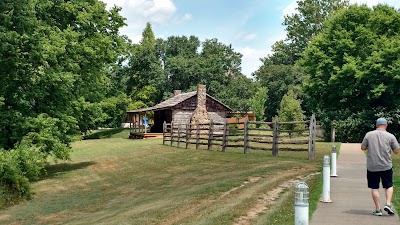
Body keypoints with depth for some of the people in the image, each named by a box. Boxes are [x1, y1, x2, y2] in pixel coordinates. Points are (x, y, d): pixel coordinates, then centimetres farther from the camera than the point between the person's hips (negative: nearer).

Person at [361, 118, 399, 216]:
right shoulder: (390, 136, -4)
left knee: (374, 188, 7)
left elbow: (363, 147, 3)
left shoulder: (369, 134, -2)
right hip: (386, 166, 0)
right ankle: (388, 204, 1)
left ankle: (378, 209, 8)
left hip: (372, 167, 1)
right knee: (389, 186, 16)